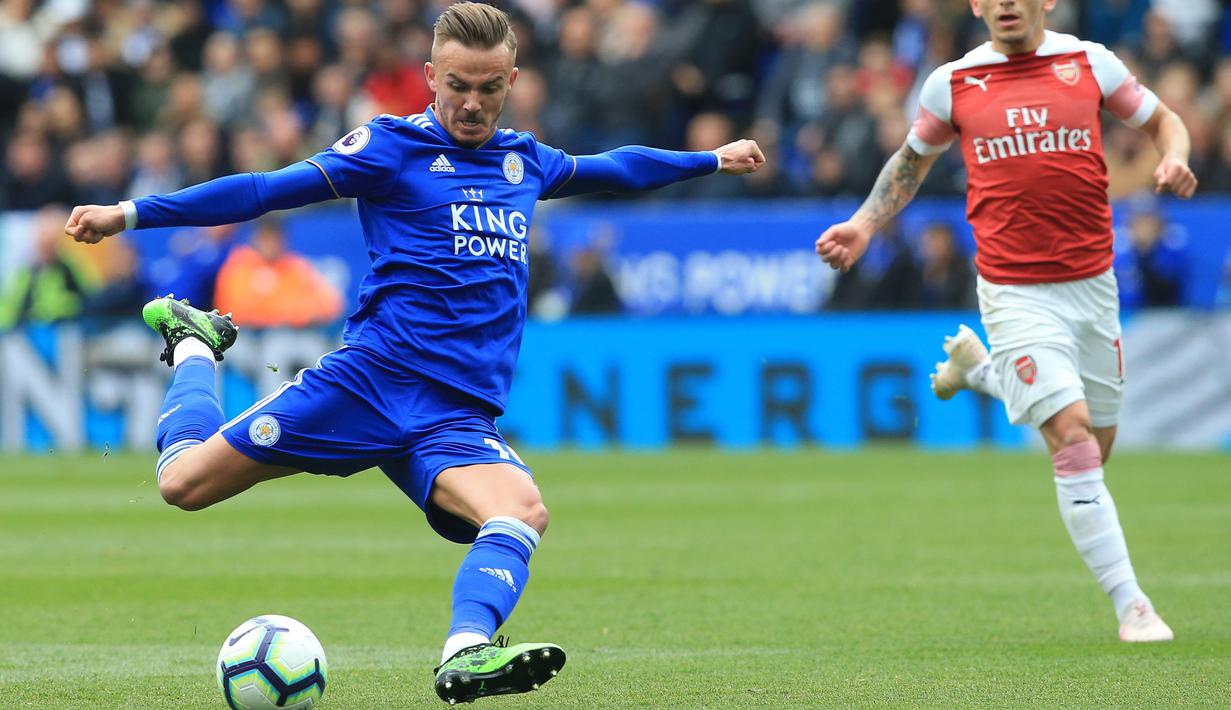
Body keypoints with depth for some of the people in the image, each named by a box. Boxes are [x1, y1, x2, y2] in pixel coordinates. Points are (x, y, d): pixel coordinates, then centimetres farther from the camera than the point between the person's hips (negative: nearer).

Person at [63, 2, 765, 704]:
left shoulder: (525, 160, 17)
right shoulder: (392, 146, 1)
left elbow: (611, 168, 38)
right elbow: (268, 190, -3)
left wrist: (713, 160, 47)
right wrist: (130, 214, -10)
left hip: (459, 415, 3)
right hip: (374, 376, -3)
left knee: (523, 511, -29)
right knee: (185, 482, -4)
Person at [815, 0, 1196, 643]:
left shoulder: (1089, 63, 2)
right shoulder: (953, 83, 1)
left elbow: (1163, 120, 15)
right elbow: (913, 159, 19)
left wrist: (1174, 160, -7)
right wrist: (863, 226, 9)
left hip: (1092, 286, 3)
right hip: (1015, 293, -3)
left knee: (1095, 446, 14)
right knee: (1073, 438, -16)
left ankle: (979, 368, 38)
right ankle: (1130, 605, -9)